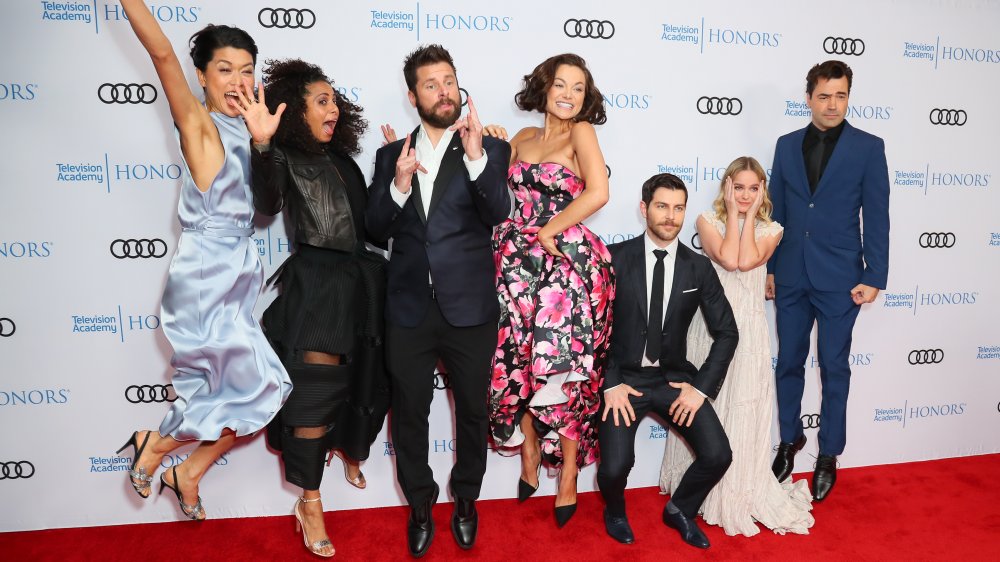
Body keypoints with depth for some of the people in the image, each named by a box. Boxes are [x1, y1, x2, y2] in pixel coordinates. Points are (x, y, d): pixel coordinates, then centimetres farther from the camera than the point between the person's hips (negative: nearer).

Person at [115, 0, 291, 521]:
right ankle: (154, 445, 18)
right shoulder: (197, 123, -10)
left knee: (241, 393, 11)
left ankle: (187, 473, 30)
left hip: (236, 274, 7)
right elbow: (161, 53, -23)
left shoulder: (244, 130, 11)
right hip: (205, 277, -7)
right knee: (262, 387, -1)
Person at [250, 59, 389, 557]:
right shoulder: (284, 157, -3)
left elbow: (370, 221, 12)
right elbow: (267, 205, -25)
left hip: (360, 281, 6)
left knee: (361, 380, 16)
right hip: (315, 283, -6)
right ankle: (310, 501, 10)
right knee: (316, 390, -5)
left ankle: (350, 450, 45)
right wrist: (261, 144, -37)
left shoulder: (342, 158, 16)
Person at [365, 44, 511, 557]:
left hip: (470, 310, -1)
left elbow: (498, 212, -16)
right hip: (409, 310, 2)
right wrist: (398, 186, -16)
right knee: (409, 414, 14)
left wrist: (476, 156, -31)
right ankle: (420, 504, 37)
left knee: (472, 411, 15)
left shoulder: (489, 149, 0)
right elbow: (376, 230, 2)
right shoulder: (391, 154, 7)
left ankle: (466, 498, 39)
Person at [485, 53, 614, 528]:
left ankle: (568, 476, 19)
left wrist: (548, 231, -12)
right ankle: (529, 457, 30)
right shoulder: (522, 139, 13)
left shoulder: (580, 132, -3)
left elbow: (598, 193, -19)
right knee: (517, 363, 6)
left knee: (562, 368, -1)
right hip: (519, 265, 5)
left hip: (567, 264, -5)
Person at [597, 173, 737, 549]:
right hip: (623, 378, -2)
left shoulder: (699, 267, 1)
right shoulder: (615, 258, -7)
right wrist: (609, 384, -14)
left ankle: (680, 510, 22)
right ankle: (615, 512, 21)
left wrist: (701, 387, -6)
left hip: (674, 378, 3)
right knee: (615, 466, -19)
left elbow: (727, 332, 3)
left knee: (718, 456, -12)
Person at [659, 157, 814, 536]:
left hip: (748, 328, 1)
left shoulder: (770, 230, 6)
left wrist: (750, 213, -5)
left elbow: (748, 261, -14)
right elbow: (728, 259, -16)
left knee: (744, 408, 5)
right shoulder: (708, 220, 2)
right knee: (706, 404, 7)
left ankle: (742, 488, 23)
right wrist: (733, 212, -6)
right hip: (710, 324, -1)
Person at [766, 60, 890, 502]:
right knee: (788, 363, 12)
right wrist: (767, 267, 7)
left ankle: (829, 453, 23)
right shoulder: (787, 145, 6)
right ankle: (790, 439, 32)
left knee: (834, 368, 7)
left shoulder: (868, 147, -2)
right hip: (790, 277, 3)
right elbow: (776, 210, 9)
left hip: (839, 279, -3)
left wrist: (874, 277, -8)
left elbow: (876, 216, -4)